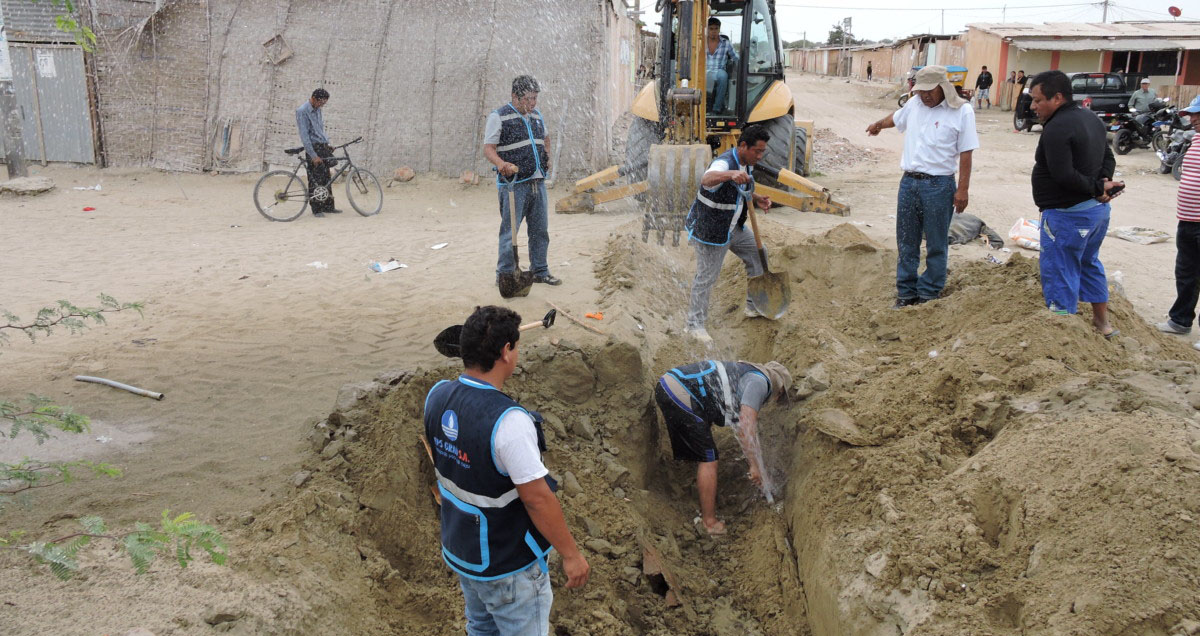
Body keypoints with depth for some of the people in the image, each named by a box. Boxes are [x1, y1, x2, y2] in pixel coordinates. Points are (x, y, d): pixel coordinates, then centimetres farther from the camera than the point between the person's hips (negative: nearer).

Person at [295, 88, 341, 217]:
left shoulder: (317, 110, 12)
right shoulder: (303, 111, -13)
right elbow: (304, 135, -18)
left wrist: (327, 145, 19)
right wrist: (313, 155, -21)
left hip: (323, 147, 8)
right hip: (313, 148, -8)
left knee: (326, 178, 10)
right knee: (315, 180, -5)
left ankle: (328, 206, 17)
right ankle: (316, 209, 2)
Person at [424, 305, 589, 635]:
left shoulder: (437, 396, -10)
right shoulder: (508, 422, -33)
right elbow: (537, 498, -28)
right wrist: (571, 554, -14)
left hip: (458, 551, 7)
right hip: (506, 568, -7)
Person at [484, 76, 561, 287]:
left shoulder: (537, 115, 16)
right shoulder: (499, 117, -6)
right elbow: (488, 149, -11)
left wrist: (547, 159, 19)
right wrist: (503, 164, -29)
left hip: (538, 182, 7)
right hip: (514, 184, -7)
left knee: (540, 229, 11)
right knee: (510, 230, -4)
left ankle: (540, 271, 21)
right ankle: (505, 274, 6)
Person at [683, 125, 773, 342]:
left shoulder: (747, 163, 0)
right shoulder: (724, 163, -29)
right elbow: (706, 180, -53)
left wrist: (757, 199, -2)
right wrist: (731, 174, -73)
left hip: (734, 227, 9)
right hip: (711, 231, -9)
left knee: (757, 256, 17)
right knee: (706, 278, -1)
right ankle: (695, 324, 15)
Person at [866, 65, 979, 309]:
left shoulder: (962, 112, -7)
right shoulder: (914, 105, 8)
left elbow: (965, 154, -8)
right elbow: (896, 118, 32)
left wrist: (963, 190, -12)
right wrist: (878, 125, 51)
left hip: (939, 185, -5)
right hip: (909, 181, 5)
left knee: (936, 245, 2)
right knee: (906, 243, 9)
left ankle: (928, 295, 12)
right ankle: (905, 293, 18)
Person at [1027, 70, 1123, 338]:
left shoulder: (1056, 128, -22)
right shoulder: (1091, 118, 10)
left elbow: (1064, 175, -27)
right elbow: (1108, 158, 15)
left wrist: (1096, 188, -14)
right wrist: (1102, 184, -3)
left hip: (1068, 215, -10)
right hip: (1098, 210, 10)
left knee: (1059, 274, 0)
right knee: (1089, 264, 25)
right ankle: (1102, 322, 36)